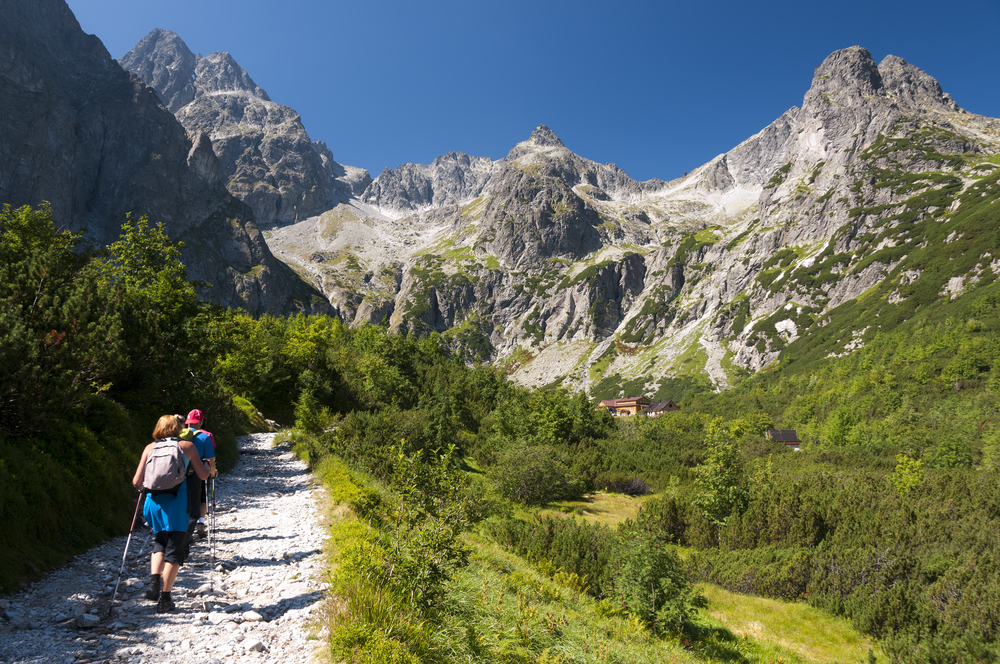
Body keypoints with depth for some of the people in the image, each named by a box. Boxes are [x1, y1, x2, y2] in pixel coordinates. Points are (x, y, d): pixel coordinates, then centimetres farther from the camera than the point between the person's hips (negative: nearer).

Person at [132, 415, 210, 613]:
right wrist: (207, 466, 28)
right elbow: (202, 476, 7)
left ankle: (154, 580, 4)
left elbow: (137, 481, 6)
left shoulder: (150, 448, 9)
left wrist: (146, 489, 27)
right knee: (175, 549, 5)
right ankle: (164, 598, 4)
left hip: (155, 501, 3)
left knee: (160, 542, 24)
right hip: (178, 502, -3)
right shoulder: (187, 446, 4)